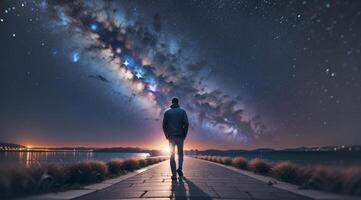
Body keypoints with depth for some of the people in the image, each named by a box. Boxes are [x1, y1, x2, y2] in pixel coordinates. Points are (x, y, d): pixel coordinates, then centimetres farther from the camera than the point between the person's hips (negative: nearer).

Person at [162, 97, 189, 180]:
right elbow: (186, 124, -7)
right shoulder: (182, 111, 2)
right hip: (180, 136, -1)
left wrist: (167, 135, 10)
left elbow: (164, 125, 1)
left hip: (171, 136, 1)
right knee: (180, 153, 16)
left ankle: (174, 175, -1)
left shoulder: (167, 112, 6)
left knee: (172, 155, 5)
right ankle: (180, 168, -5)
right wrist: (184, 134, 2)